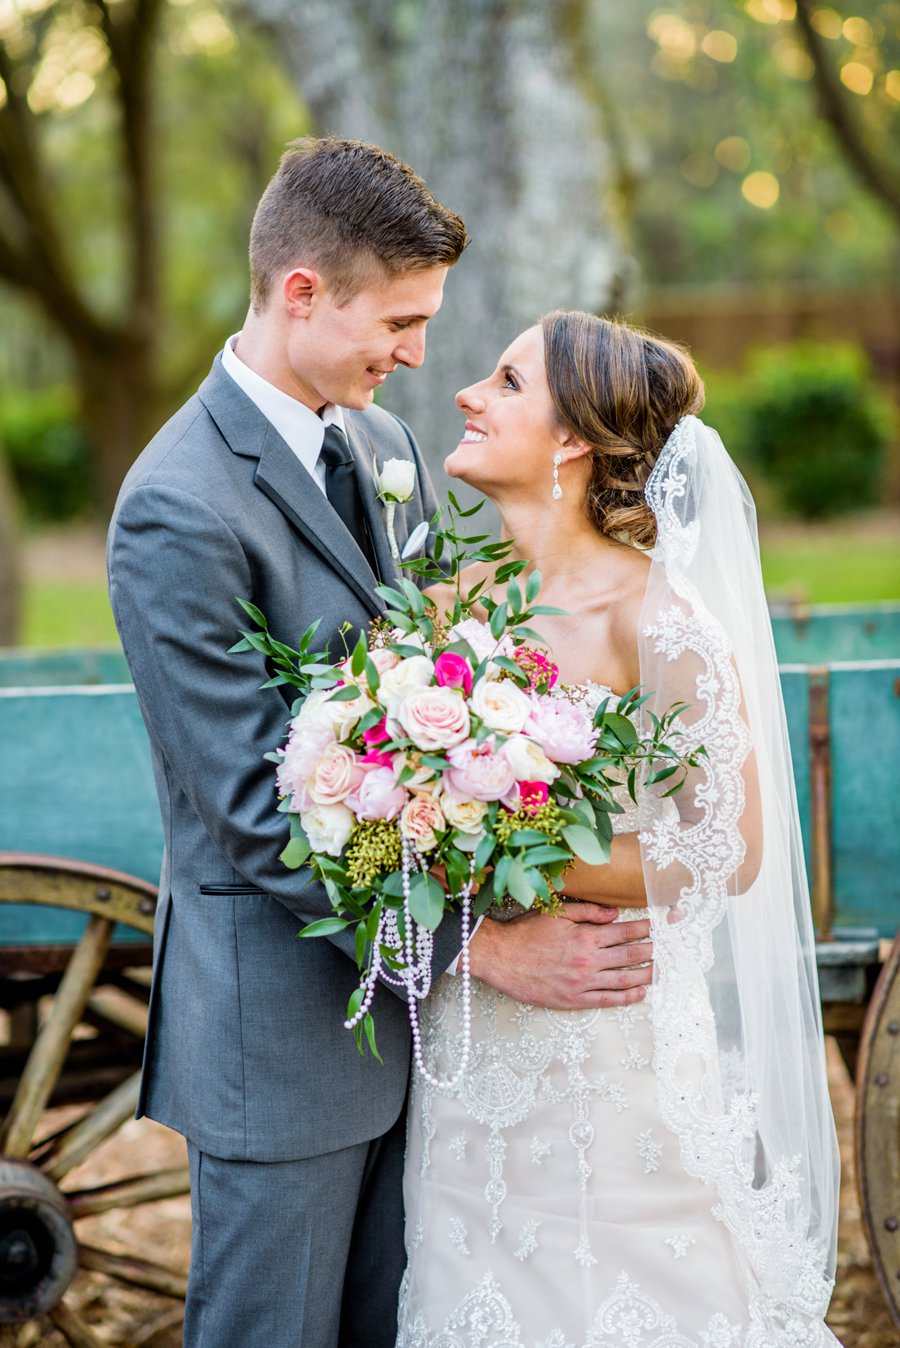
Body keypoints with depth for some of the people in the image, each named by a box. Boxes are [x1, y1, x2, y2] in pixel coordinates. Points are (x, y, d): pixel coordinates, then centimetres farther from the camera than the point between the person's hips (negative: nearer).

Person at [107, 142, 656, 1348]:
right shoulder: (176, 512, -21)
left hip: (407, 980, 7)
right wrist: (485, 943, -20)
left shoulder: (385, 445, 6)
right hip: (283, 1013, -7)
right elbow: (258, 811, -22)